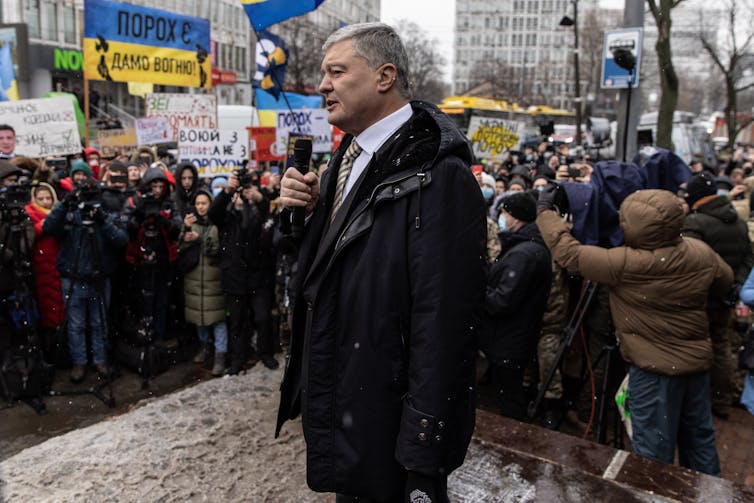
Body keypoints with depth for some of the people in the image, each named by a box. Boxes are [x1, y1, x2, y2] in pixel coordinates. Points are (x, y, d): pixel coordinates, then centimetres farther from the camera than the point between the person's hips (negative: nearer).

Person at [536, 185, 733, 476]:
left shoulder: (625, 264, -25)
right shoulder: (701, 252, -6)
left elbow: (569, 253, -18)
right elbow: (725, 282, 12)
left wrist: (545, 210, -7)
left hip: (654, 367, -7)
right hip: (698, 359, 7)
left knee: (653, 451, 6)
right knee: (700, 438, 22)